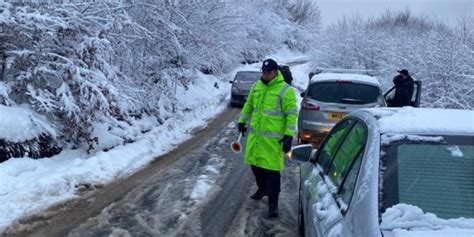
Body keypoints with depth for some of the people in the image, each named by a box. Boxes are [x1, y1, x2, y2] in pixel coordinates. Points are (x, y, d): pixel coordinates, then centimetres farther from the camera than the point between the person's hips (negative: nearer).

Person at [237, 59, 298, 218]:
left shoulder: (285, 90, -11)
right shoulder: (257, 86, 8)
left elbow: (292, 114, -11)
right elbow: (248, 105, 21)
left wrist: (289, 135, -16)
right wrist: (242, 121, 19)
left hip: (273, 138, -6)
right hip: (255, 134, 7)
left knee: (272, 169, -5)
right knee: (255, 164, 18)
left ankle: (273, 204, 3)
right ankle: (262, 188, 43)